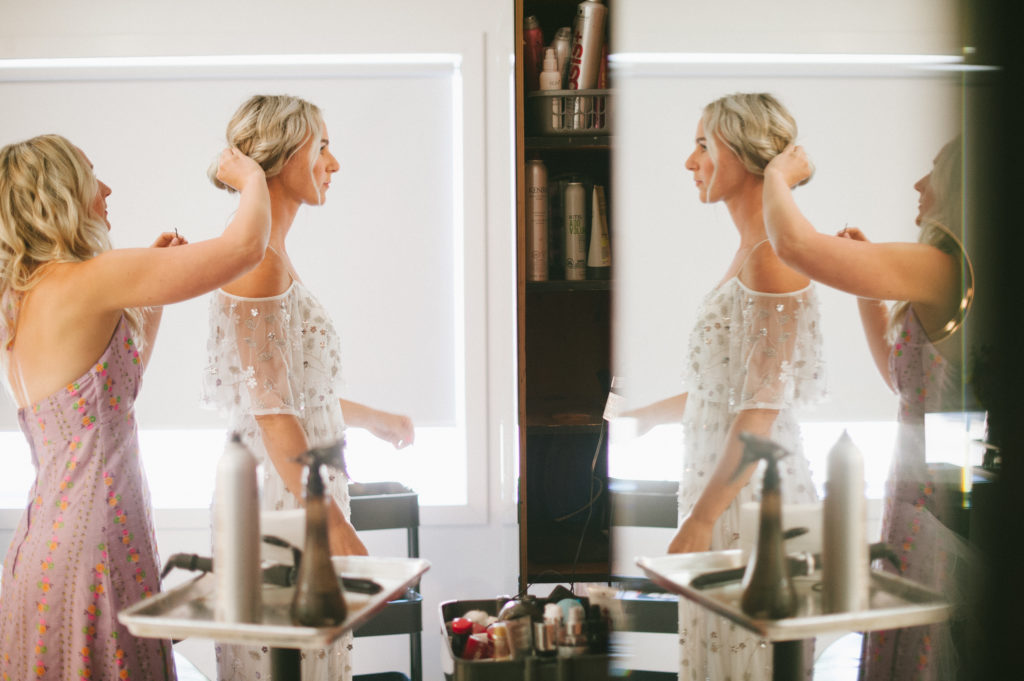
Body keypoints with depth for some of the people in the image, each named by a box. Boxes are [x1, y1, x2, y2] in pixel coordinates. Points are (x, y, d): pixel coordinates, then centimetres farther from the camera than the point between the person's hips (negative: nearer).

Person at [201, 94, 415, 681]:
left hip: (297, 487, 10)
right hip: (283, 501, -10)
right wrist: (336, 528, -24)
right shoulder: (257, 259, -17)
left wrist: (373, 419, 32)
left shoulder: (269, 253, 13)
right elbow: (270, 409, -23)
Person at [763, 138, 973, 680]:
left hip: (936, 510, -9)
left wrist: (778, 175, -1)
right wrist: (867, 286, 16)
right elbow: (902, 377, 23)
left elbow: (795, 244, -21)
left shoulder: (942, 266, -16)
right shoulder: (961, 280, 12)